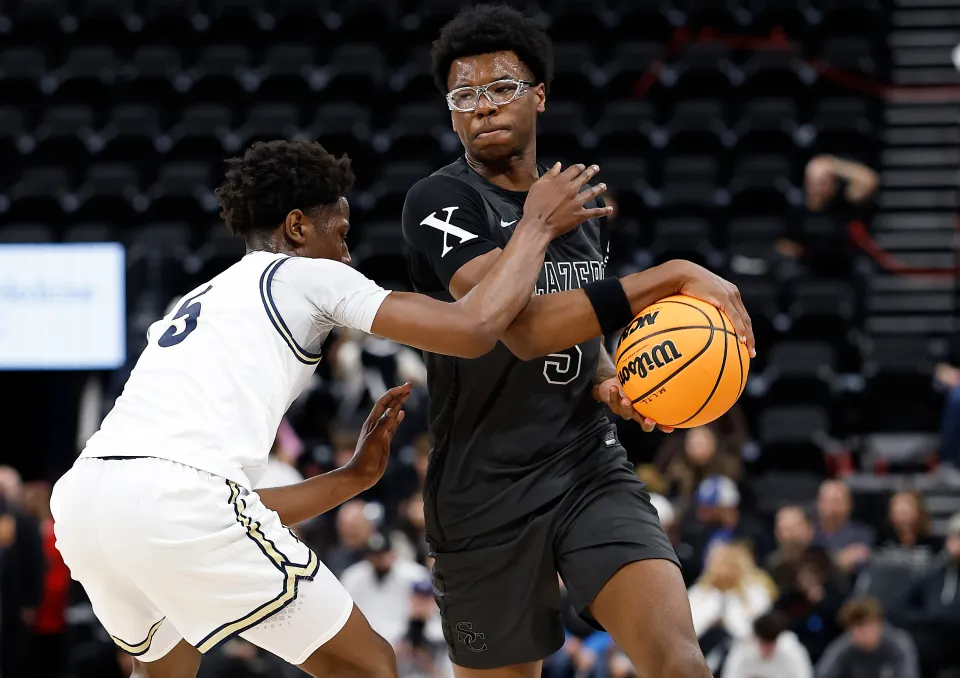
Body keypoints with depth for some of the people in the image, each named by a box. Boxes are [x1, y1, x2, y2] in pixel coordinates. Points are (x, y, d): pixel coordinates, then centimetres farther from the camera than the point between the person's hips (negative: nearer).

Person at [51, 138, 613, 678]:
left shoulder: (198, 304, 35)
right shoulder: (304, 273, 14)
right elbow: (474, 328, 4)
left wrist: (354, 478, 39)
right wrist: (540, 225, 18)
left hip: (82, 498, 8)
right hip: (174, 501, -8)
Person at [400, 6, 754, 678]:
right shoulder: (441, 201, -11)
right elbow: (524, 328, -26)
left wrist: (607, 383, 2)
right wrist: (673, 276, -27)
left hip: (592, 471, 4)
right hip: (487, 492, -4)